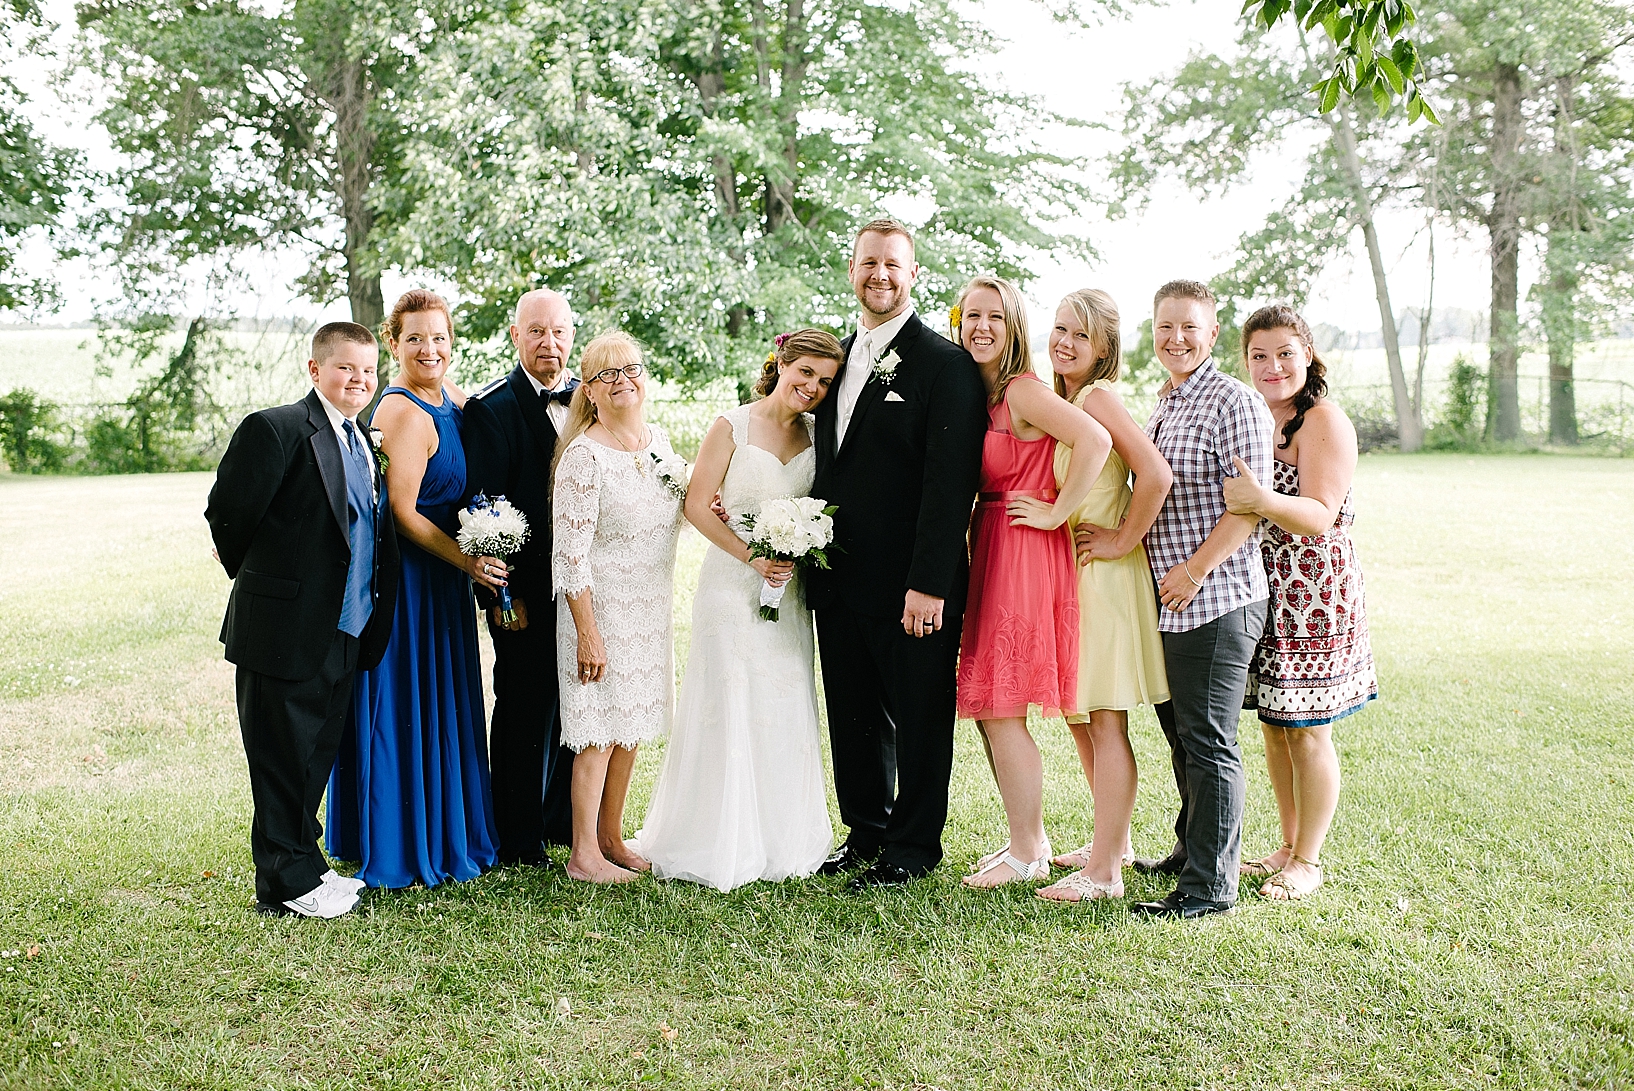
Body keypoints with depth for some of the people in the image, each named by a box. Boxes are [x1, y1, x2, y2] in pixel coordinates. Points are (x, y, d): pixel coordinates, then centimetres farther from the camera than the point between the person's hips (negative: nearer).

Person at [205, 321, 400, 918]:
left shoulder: (363, 444, 13)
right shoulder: (277, 428, -12)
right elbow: (228, 514, -12)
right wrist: (258, 580, 1)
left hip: (344, 637, 8)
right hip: (285, 629, -7)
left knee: (316, 757, 17)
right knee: (283, 758, 3)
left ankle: (305, 864, 31)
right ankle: (286, 884, 14)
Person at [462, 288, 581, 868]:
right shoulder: (492, 407, -9)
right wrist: (500, 593, -15)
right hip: (528, 591, -6)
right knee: (525, 713, 5)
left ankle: (566, 821, 32)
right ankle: (519, 841, 19)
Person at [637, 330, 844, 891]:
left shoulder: (816, 434, 7)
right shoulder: (732, 427, -6)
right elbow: (697, 506, -8)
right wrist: (753, 557, -14)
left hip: (789, 588, 4)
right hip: (733, 585, -4)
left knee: (786, 711, 8)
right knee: (729, 708, -2)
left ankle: (781, 840, 21)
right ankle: (722, 844, 10)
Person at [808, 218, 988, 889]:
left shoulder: (945, 364, -9)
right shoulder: (839, 357, 14)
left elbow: (950, 482, -15)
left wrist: (928, 583, -21)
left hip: (910, 584, -7)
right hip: (839, 581, 7)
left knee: (919, 717, 6)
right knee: (853, 715, 15)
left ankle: (913, 848, 20)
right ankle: (867, 833, 30)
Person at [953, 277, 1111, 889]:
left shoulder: (1023, 390, -14)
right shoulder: (978, 393, 12)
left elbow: (1095, 440, -26)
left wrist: (1056, 513, -19)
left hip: (1024, 558, -9)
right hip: (988, 553, 9)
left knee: (1001, 711, -3)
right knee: (985, 710, 13)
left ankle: (1026, 856, 10)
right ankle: (1030, 839, 25)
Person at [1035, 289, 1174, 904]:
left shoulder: (1099, 397, -15)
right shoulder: (1055, 401, 12)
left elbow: (1157, 475, -26)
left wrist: (1123, 541, -17)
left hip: (1105, 576, -9)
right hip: (1066, 575, 9)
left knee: (1104, 721, -3)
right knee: (1079, 719, 16)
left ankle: (1103, 872, 4)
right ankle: (1114, 841, 30)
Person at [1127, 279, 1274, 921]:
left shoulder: (1233, 402, -11)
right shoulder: (1163, 405, 17)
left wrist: (1196, 570, -19)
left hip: (1217, 599, -9)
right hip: (1169, 601, 9)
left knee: (1208, 741, -5)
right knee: (1180, 732, 18)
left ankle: (1210, 885, 4)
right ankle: (1191, 851, 34)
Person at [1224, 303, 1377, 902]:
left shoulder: (1325, 422, -12)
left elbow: (1320, 516, -22)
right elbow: (1229, 498, 21)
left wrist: (1264, 500, -40)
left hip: (1314, 594, -7)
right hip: (1260, 589, 7)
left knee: (1306, 730, 1)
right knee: (1274, 725, 13)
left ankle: (1308, 861, 14)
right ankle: (1288, 846, 27)